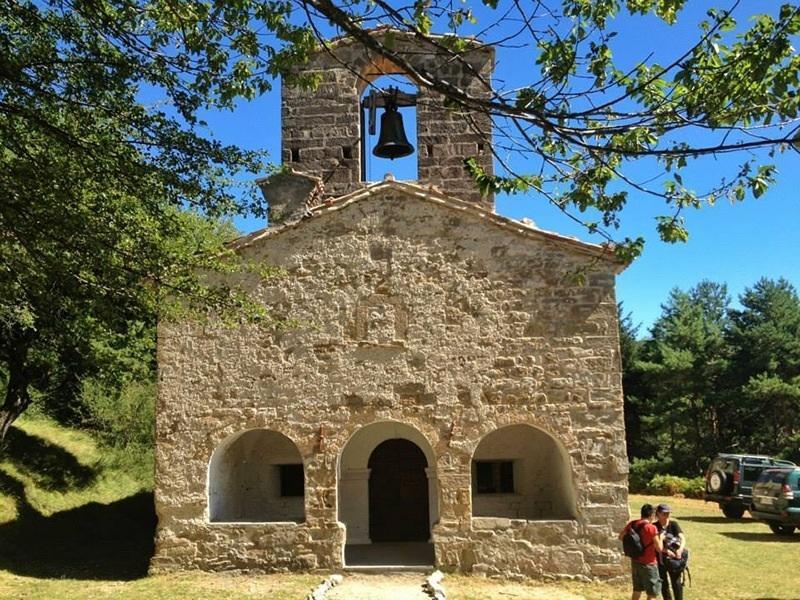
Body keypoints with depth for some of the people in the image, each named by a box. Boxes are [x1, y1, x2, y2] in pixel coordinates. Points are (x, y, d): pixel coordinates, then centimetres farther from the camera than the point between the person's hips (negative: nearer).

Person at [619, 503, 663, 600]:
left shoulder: (632, 524, 0)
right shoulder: (651, 528, -18)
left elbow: (621, 536, 12)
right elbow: (659, 548, -15)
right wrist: (660, 537, 2)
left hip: (635, 562, 7)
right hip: (648, 564, -6)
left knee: (637, 590, 21)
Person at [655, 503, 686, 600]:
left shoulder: (674, 524, -5)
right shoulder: (655, 527, -7)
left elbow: (683, 539, -15)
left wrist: (680, 549, -34)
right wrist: (666, 551, -28)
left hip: (674, 559, 0)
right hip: (660, 559, 0)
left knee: (677, 583, 0)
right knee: (663, 584, 10)